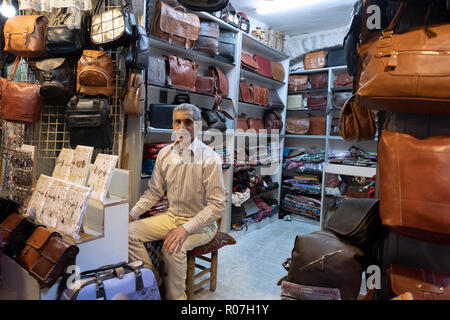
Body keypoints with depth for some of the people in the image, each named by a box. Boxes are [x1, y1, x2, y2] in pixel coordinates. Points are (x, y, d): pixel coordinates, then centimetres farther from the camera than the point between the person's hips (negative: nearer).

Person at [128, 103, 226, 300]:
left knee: (172, 248, -31)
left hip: (201, 224, -6)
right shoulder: (165, 153, 1)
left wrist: (185, 229, -29)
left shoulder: (209, 159, -18)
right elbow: (154, 192, 10)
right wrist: (132, 214, -4)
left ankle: (175, 296, -3)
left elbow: (217, 205, -21)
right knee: (129, 232, -8)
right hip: (172, 216, 6)